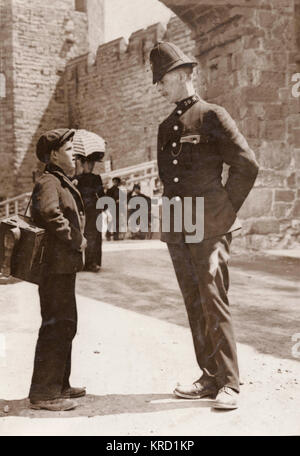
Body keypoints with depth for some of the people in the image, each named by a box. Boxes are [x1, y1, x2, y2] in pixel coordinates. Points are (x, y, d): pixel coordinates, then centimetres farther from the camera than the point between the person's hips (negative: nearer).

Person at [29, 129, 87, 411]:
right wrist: (74, 239, -21)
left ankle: (59, 385, 28)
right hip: (55, 267, -11)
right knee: (56, 327, -8)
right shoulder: (48, 182, -13)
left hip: (65, 266, 11)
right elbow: (48, 212, -32)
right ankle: (43, 393, -1)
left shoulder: (63, 183, 21)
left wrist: (77, 239, 15)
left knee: (66, 325, 17)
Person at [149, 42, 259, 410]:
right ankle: (210, 378, 17)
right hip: (177, 231, 7)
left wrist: (226, 210, -4)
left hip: (210, 228, -7)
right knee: (195, 307, 8)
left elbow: (247, 165, -7)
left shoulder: (212, 117, -4)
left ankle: (229, 384, 2)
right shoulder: (166, 127, 17)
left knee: (214, 304, -7)